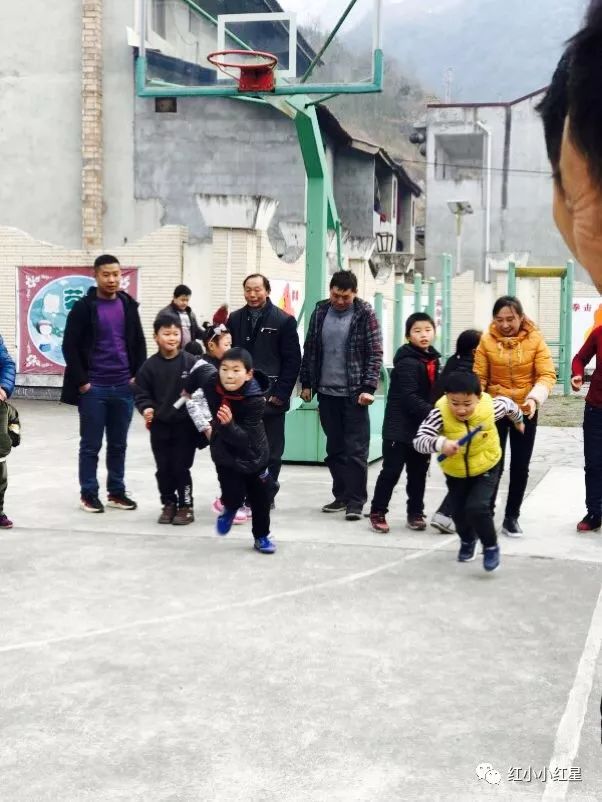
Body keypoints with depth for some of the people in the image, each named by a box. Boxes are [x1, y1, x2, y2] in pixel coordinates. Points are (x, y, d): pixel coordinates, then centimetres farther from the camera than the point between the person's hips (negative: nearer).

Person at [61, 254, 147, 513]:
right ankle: (88, 494, 14)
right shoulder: (83, 307, -6)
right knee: (91, 445, 4)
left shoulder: (128, 305, 7)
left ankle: (117, 492, 22)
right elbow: (70, 347, -7)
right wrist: (81, 381, -11)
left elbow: (139, 343, 12)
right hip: (93, 388, -4)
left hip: (124, 387, 4)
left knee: (118, 445, 11)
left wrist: (137, 376, 3)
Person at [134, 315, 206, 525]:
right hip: (159, 425, 2)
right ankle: (169, 504, 25)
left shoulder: (191, 362, -6)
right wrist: (146, 408, -15)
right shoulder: (150, 366, -2)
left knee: (181, 467, 1)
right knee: (163, 468, 9)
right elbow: (141, 393, 2)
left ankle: (186, 506, 15)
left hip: (185, 424, -2)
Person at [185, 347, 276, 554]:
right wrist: (188, 390, 20)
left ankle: (261, 536, 34)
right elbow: (201, 367, 2)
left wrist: (229, 425, -52)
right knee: (233, 495, -8)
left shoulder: (255, 400, -33)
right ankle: (230, 509, 29)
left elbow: (244, 439, -34)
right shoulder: (209, 381, -23)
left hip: (252, 453, -1)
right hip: (224, 452, 2)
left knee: (260, 497, 10)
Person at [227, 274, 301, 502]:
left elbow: (293, 360, -4)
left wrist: (281, 393, -10)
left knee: (271, 451, 6)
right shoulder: (235, 319, 8)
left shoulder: (284, 321, -2)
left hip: (271, 397, -3)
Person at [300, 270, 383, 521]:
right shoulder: (320, 311, 6)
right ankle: (341, 495, 21)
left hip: (354, 393, -4)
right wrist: (306, 383, 9)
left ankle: (355, 500, 4)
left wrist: (368, 388, -14)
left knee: (356, 449, -2)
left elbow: (375, 353, -7)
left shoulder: (365, 314, -6)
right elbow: (310, 349, 11)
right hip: (326, 392, 4)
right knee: (334, 448, 11)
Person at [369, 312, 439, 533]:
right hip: (400, 426, -8)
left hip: (422, 427, 8)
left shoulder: (432, 359, 10)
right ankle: (377, 512, 7)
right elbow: (409, 397, -22)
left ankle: (416, 513, 22)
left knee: (418, 472, 13)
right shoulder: (407, 362, -16)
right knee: (391, 471, -3)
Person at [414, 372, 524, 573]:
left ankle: (491, 547, 9)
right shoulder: (440, 414, -32)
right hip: (455, 472, 2)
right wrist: (440, 444, -59)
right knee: (459, 512, 14)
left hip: (486, 468, -2)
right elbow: (419, 441, -40)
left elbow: (508, 403, -3)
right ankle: (467, 541, 47)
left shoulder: (490, 407, -27)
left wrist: (518, 421, 18)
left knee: (477, 508, -17)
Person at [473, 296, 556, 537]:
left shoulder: (535, 339, -10)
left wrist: (535, 397, -31)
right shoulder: (487, 340, -9)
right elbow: (479, 377, -9)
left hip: (525, 411, 1)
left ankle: (512, 517, 20)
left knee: (520, 466, 8)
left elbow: (547, 374, -15)